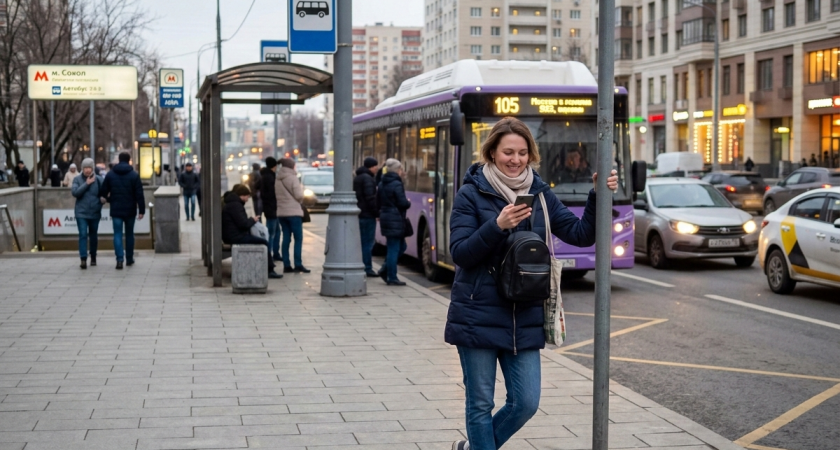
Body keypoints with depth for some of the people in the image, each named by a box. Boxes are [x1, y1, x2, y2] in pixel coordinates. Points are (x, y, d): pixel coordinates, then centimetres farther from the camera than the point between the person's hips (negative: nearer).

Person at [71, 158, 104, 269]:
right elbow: (75, 192, -14)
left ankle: (93, 257, 29)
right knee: (83, 235, -10)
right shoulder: (77, 179, -1)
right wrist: (86, 184, -17)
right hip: (81, 213, -1)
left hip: (95, 213, 1)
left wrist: (102, 199, -15)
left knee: (93, 236, 13)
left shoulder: (98, 179, -1)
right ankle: (83, 259, -13)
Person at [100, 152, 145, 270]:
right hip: (130, 210, 0)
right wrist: (142, 210, -6)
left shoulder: (110, 175, 2)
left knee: (117, 234, -1)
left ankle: (120, 259, -17)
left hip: (116, 210, 0)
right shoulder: (134, 175, -5)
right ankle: (129, 259, 21)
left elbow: (103, 192, 7)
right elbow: (139, 195, -8)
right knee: (129, 234, 13)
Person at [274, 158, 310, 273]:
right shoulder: (293, 178, -11)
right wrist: (301, 189, 6)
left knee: (286, 238, 8)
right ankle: (298, 265, -6)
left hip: (281, 212, 7)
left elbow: (276, 195, 12)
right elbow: (299, 196, -14)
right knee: (298, 238, -2)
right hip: (293, 212, -7)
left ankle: (286, 265, 6)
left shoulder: (277, 180, 9)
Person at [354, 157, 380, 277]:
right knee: (367, 243, -7)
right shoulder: (367, 179, -14)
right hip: (367, 215, -10)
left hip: (359, 214, 10)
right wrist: (377, 213, -14)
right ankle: (367, 269, -6)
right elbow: (371, 198, -20)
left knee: (362, 242, 14)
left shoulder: (357, 178, 17)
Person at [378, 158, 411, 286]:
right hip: (395, 220, -9)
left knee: (401, 246, 18)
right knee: (394, 248, -3)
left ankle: (385, 270, 16)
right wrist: (409, 203, 2)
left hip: (385, 217, 9)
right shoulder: (396, 184, -15)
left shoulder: (382, 184, 12)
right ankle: (392, 278, 0)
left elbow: (379, 202, 17)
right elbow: (403, 203, -17)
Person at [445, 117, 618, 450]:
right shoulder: (471, 194, -5)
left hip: (525, 320, 4)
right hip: (478, 318, -4)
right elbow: (460, 253, -12)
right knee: (481, 404, 4)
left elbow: (581, 235, 3)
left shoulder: (539, 194, 7)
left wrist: (598, 196, -11)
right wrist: (497, 226, -25)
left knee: (525, 403, 7)